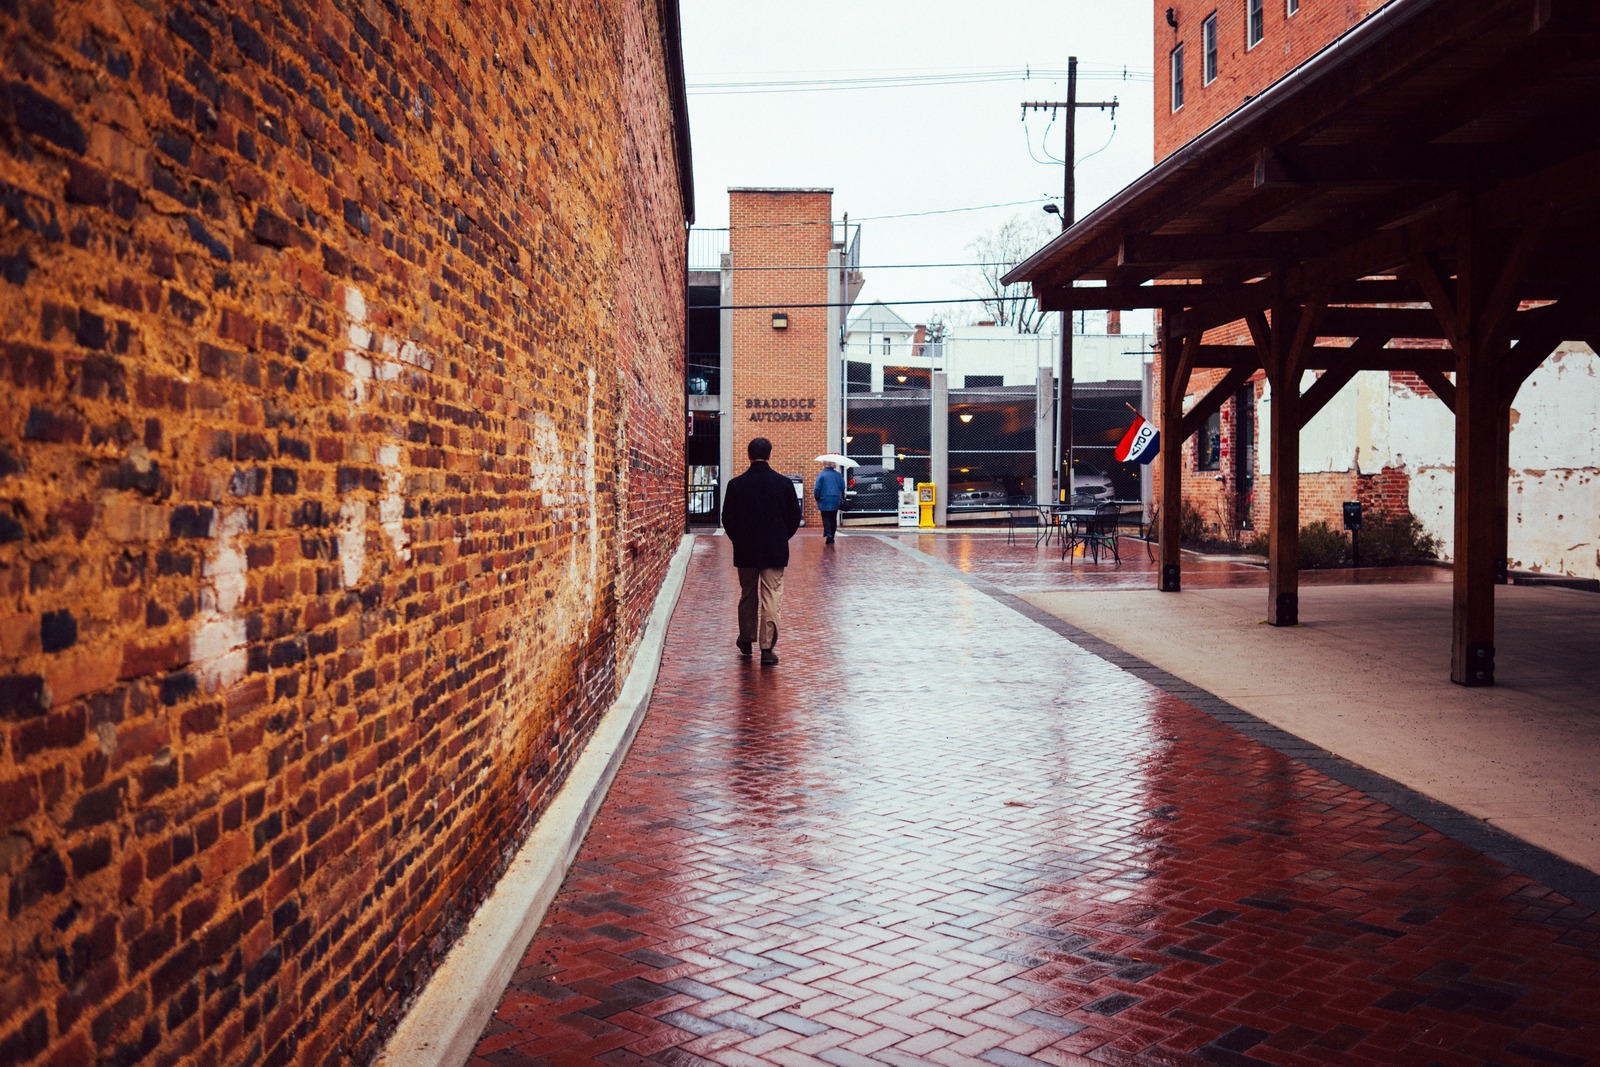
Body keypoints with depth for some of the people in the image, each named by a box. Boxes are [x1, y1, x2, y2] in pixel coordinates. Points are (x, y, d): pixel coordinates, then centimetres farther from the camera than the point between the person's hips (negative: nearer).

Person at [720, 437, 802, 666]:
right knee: (771, 598, 0)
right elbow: (795, 517, 1)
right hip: (775, 551, -1)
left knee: (747, 596, 17)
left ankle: (746, 640, 30)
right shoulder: (784, 483, -6)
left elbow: (727, 519, -2)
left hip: (745, 551, 1)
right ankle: (768, 648, -4)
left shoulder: (736, 484, -6)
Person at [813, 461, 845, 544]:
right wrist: (842, 498, 21)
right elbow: (842, 488, 6)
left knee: (826, 518, 2)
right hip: (835, 501, 3)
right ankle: (831, 538, 15)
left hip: (825, 501, -3)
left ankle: (827, 534, -19)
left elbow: (817, 488, -10)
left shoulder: (821, 475, -9)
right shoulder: (838, 475, 2)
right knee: (833, 519, 12)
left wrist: (817, 498, 4)